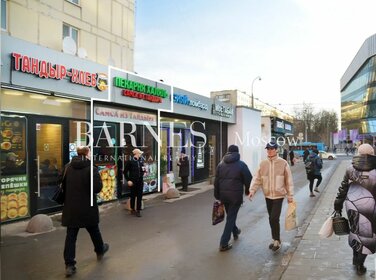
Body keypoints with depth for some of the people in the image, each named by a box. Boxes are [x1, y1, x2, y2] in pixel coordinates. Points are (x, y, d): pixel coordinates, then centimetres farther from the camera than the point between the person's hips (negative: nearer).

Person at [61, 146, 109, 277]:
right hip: (87, 207, -3)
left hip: (71, 207, 3)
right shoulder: (91, 168, -15)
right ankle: (100, 251, 42)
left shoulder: (68, 167, 1)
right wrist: (98, 178, -1)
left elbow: (63, 185, 11)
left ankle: (69, 265, 4)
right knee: (94, 231, 19)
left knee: (70, 235, 6)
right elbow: (97, 188, -19)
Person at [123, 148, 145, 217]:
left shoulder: (141, 160, 4)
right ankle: (132, 209, 26)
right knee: (133, 196, 9)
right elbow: (125, 172, -6)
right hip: (133, 182, -4)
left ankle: (138, 210, 12)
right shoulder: (130, 161, -10)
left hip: (140, 181, 4)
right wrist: (128, 180, -11)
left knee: (140, 196, 3)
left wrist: (144, 170, -5)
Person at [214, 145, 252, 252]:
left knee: (230, 215, 25)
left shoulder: (221, 164, 6)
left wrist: (217, 195, 13)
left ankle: (235, 232, 47)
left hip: (223, 195, 5)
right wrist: (247, 191, 11)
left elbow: (216, 181, 7)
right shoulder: (241, 164, -6)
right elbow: (248, 179, -6)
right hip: (236, 195, -5)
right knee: (231, 217, 1)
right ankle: (224, 243, 1)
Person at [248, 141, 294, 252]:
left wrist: (290, 195, -2)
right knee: (272, 219, 14)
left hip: (279, 195, -4)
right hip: (268, 195, 4)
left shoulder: (283, 163, -6)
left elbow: (288, 181, -3)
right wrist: (252, 190, -12)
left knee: (274, 218, -10)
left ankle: (276, 241, 8)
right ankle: (275, 239, 31)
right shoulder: (263, 164, 2)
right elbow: (257, 179, 1)